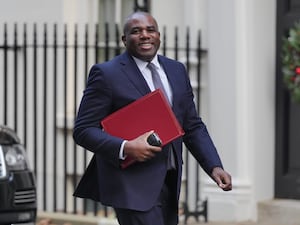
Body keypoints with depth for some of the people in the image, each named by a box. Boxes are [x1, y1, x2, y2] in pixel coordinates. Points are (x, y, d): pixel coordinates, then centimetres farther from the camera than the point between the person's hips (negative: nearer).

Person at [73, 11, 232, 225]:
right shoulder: (106, 73, -6)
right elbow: (83, 130, -8)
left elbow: (193, 127, 16)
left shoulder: (177, 70, 13)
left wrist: (215, 166, 2)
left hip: (170, 184, 7)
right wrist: (125, 148, -23)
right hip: (133, 185, -7)